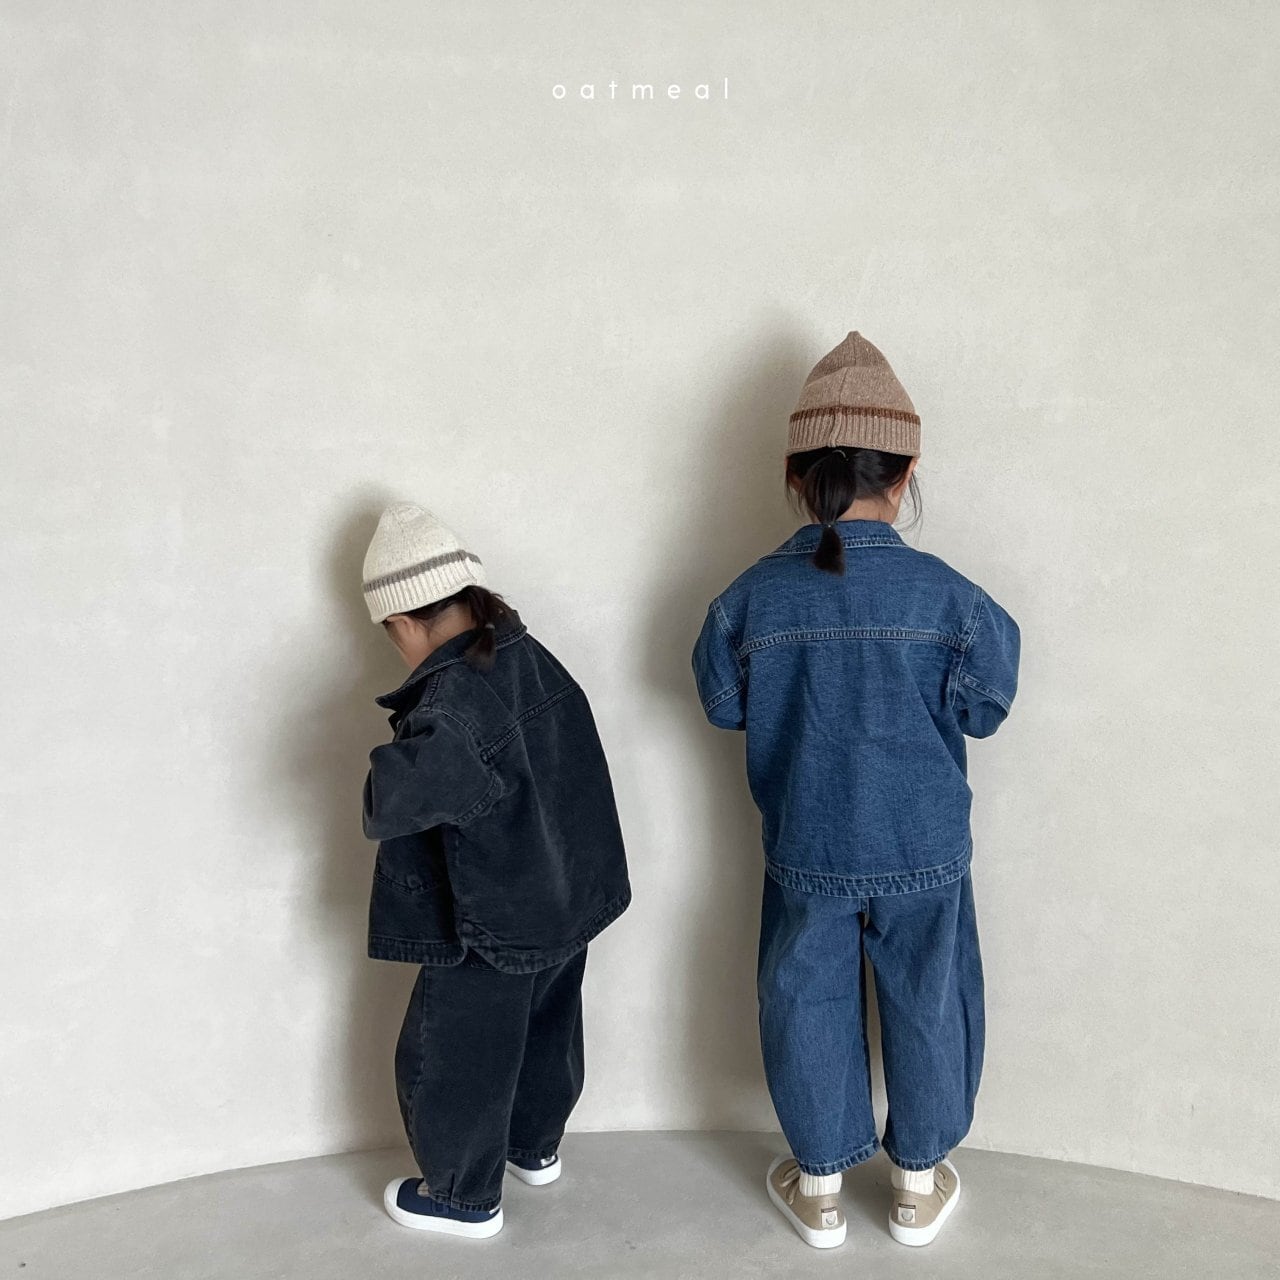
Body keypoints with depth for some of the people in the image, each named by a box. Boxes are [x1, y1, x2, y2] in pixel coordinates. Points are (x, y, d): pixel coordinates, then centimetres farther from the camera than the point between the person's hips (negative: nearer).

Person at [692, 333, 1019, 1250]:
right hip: (924, 856, 0)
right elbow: (982, 709, -6)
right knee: (927, 1011, 19)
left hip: (805, 856, 1)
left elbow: (724, 704, 0)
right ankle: (919, 1186, 38)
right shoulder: (948, 597, -17)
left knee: (808, 1011, 18)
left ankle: (819, 1188, 35)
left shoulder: (754, 597, -13)